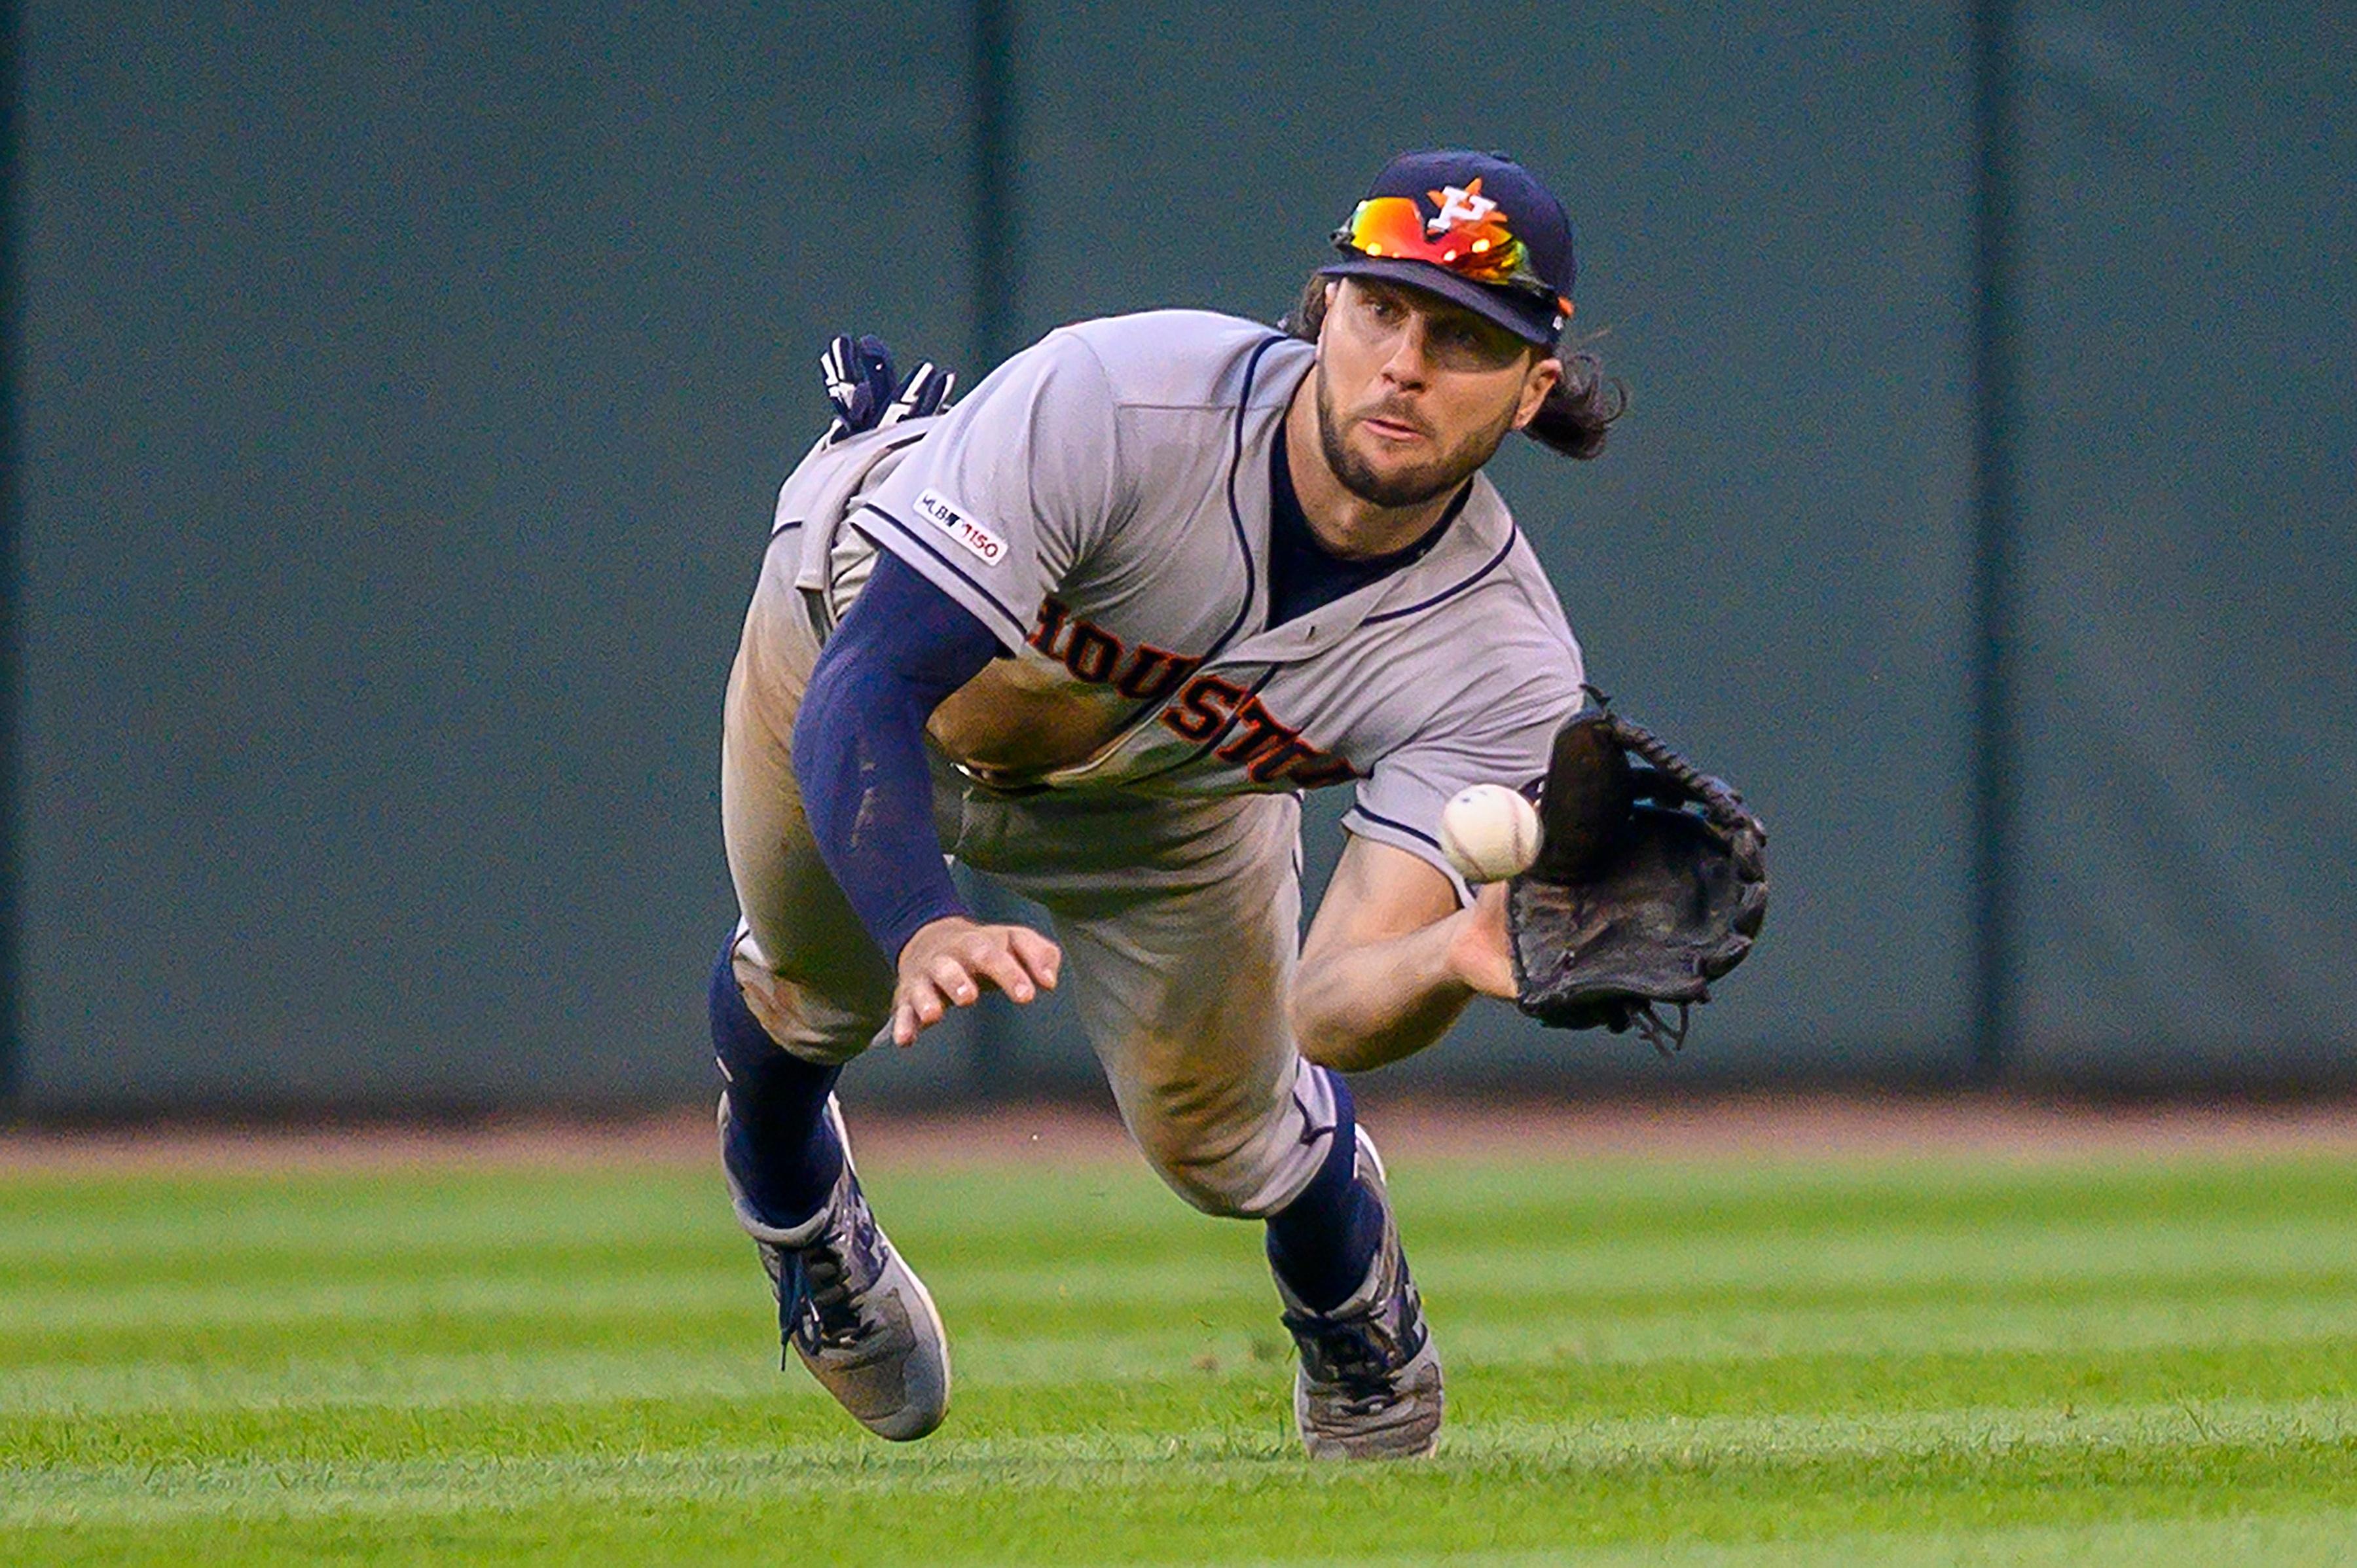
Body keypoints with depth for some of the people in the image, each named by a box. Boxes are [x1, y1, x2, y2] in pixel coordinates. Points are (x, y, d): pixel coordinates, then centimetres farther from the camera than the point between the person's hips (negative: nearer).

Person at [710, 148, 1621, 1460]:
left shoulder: (1504, 665, -35)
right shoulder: (1109, 405, -45)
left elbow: (1330, 1006, -41)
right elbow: (859, 694, -48)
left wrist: (1463, 956, -65)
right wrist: (924, 931, -66)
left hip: (1163, 795, 2)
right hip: (863, 622, -1)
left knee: (1222, 1138, 3)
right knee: (813, 1000, 19)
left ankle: (1360, 1340, 40)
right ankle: (795, 1214, 57)